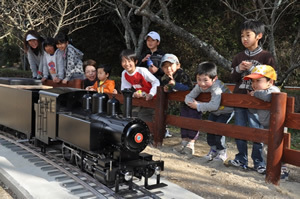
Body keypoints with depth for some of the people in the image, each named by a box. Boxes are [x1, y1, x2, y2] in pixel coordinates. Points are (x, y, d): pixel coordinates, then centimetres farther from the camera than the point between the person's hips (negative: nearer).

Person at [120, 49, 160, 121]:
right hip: (140, 99, 6)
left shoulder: (142, 71, -22)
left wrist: (151, 94, -34)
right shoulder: (124, 74, -6)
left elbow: (156, 82, -20)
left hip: (150, 99, -6)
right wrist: (133, 94, -21)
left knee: (143, 116, -17)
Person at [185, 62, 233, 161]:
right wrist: (192, 102, -38)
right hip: (214, 112, 7)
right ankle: (213, 149, 23)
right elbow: (188, 96, -15)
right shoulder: (199, 86, -18)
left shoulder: (217, 87, -40)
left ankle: (222, 152, 5)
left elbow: (214, 105, -52)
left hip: (226, 111, -7)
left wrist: (198, 106, -41)